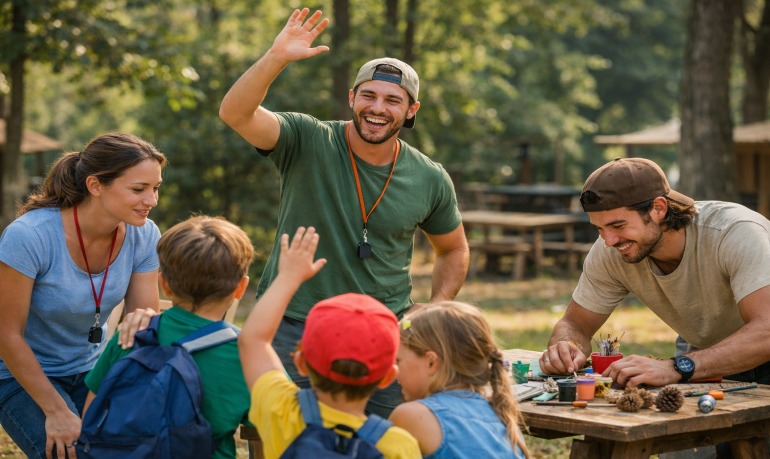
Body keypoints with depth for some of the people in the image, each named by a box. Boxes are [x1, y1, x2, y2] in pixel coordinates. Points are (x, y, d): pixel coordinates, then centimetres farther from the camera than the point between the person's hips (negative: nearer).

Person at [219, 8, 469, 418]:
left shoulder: (430, 180, 2)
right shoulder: (308, 142, -6)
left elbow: (454, 250, 18)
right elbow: (235, 113, -21)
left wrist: (435, 308, 3)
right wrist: (277, 57, -32)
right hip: (293, 327, -2)